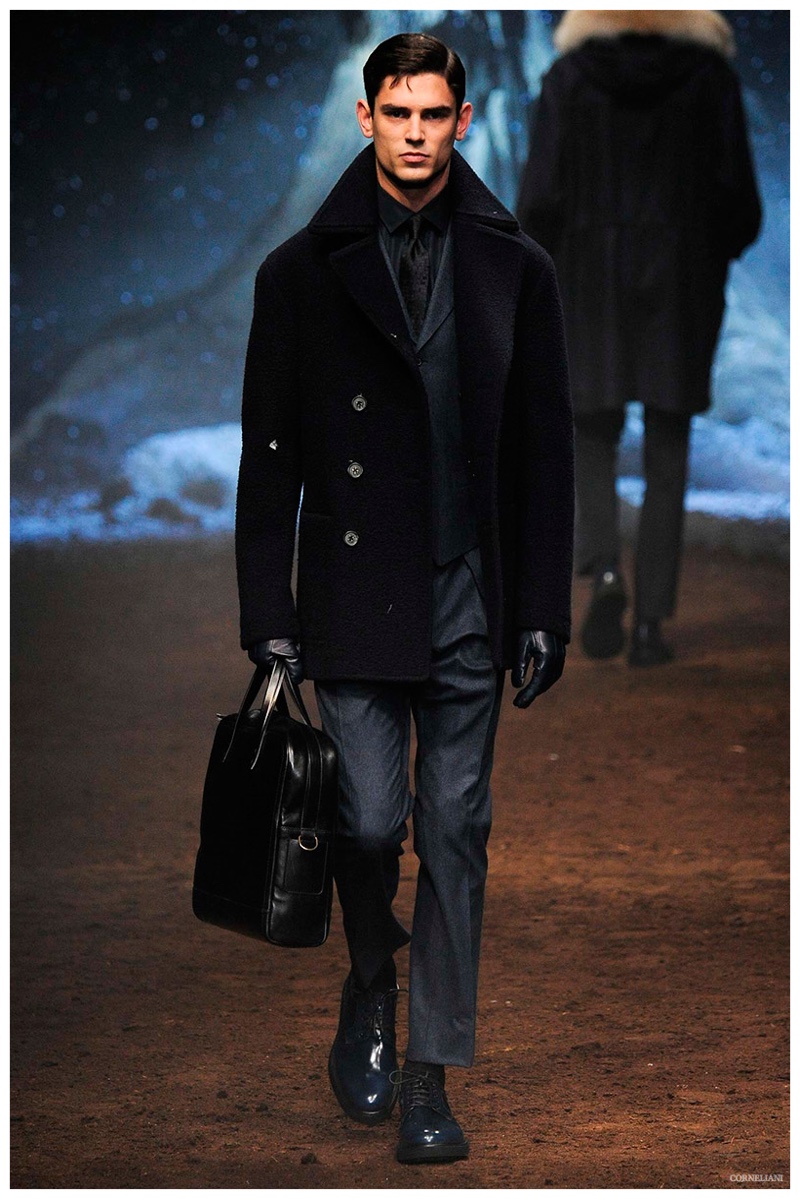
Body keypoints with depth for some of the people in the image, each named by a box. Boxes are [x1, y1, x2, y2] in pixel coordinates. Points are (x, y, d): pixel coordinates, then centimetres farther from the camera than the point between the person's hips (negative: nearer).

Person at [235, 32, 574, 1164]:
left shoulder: (515, 268, 5)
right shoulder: (304, 272, 2)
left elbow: (547, 452, 7)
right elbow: (269, 456, 3)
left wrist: (544, 611, 2)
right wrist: (269, 615, -2)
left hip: (472, 602, 1)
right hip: (355, 595, -1)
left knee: (456, 834, 3)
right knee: (371, 819, -5)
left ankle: (430, 1072, 10)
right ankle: (370, 988, 26)